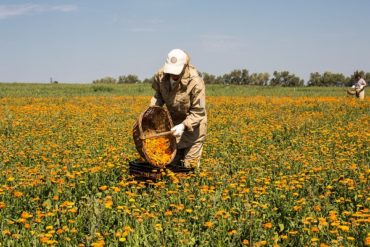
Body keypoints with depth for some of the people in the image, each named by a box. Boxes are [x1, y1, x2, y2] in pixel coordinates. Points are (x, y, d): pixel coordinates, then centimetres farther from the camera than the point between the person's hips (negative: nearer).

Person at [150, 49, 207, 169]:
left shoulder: (195, 83, -31)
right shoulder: (160, 75, -16)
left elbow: (198, 112, -25)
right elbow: (158, 95, 6)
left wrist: (183, 126, -38)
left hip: (193, 124, -5)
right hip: (173, 122, 5)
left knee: (190, 165, 0)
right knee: (172, 161, 13)